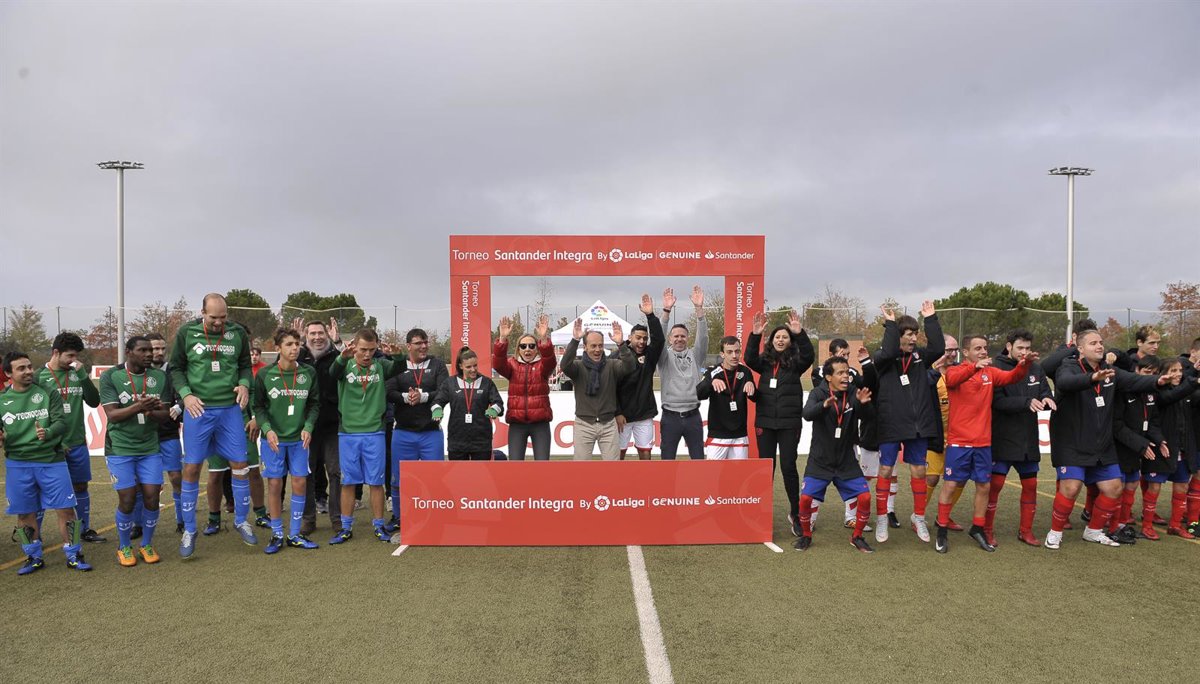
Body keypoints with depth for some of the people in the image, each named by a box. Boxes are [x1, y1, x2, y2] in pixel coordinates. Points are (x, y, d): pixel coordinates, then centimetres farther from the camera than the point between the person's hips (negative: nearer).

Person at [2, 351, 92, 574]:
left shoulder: (48, 394, 0)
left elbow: (61, 422, -7)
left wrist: (48, 433, -28)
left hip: (52, 460, -2)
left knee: (65, 508, -2)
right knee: (25, 513, 10)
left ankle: (73, 556, 10)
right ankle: (33, 557, 26)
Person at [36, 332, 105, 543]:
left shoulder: (77, 374, 3)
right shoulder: (40, 377, -6)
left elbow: (94, 401, -2)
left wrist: (83, 375, -12)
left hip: (78, 443, 3)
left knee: (81, 486, 12)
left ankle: (86, 529, 23)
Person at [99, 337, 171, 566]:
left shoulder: (160, 377, 1)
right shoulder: (110, 376, -7)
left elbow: (165, 415, 1)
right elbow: (111, 415, -13)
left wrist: (151, 412, -22)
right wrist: (138, 407, -31)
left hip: (150, 447, 3)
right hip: (120, 448, -2)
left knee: (152, 497, -1)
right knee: (127, 500, -2)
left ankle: (147, 545, 19)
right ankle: (124, 547, 20)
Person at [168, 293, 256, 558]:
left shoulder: (238, 333, 1)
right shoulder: (186, 333, -2)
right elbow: (176, 368, 4)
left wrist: (244, 385, -7)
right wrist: (186, 394, -10)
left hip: (230, 409, 1)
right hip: (198, 409, -1)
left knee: (240, 466, 4)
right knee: (191, 468, 3)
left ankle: (241, 520, 22)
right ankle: (189, 530, 18)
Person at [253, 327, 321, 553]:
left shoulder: (309, 373, -1)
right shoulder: (264, 374, -5)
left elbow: (315, 404, 5)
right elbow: (258, 406, -1)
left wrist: (308, 427, -9)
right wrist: (267, 429, -16)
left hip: (299, 438, 2)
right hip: (273, 438, -2)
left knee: (300, 483, 2)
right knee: (275, 484, 2)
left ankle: (294, 534, 16)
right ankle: (277, 534, 16)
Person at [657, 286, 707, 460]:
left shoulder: (695, 355, 8)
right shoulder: (665, 356, 3)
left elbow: (703, 336, -6)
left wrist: (699, 308, -19)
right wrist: (666, 311, -27)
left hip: (693, 416, 2)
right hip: (670, 417, -2)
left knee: (698, 458, 8)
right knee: (668, 460, 5)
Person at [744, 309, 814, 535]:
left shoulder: (795, 362, 2)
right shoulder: (764, 361, 7)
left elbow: (808, 355, -17)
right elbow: (749, 359, -11)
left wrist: (800, 333, -29)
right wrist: (755, 335, -22)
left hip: (789, 423, -2)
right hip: (765, 422, 2)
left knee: (788, 467, -2)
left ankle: (795, 513, 13)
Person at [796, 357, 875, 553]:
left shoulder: (852, 393, -4)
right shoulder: (818, 393, -11)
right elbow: (807, 413, -31)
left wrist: (862, 402, -42)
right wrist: (824, 405, -52)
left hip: (846, 461, 2)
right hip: (820, 461, -2)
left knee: (865, 497, -7)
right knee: (806, 498, -12)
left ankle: (857, 537, 17)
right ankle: (806, 535, 15)